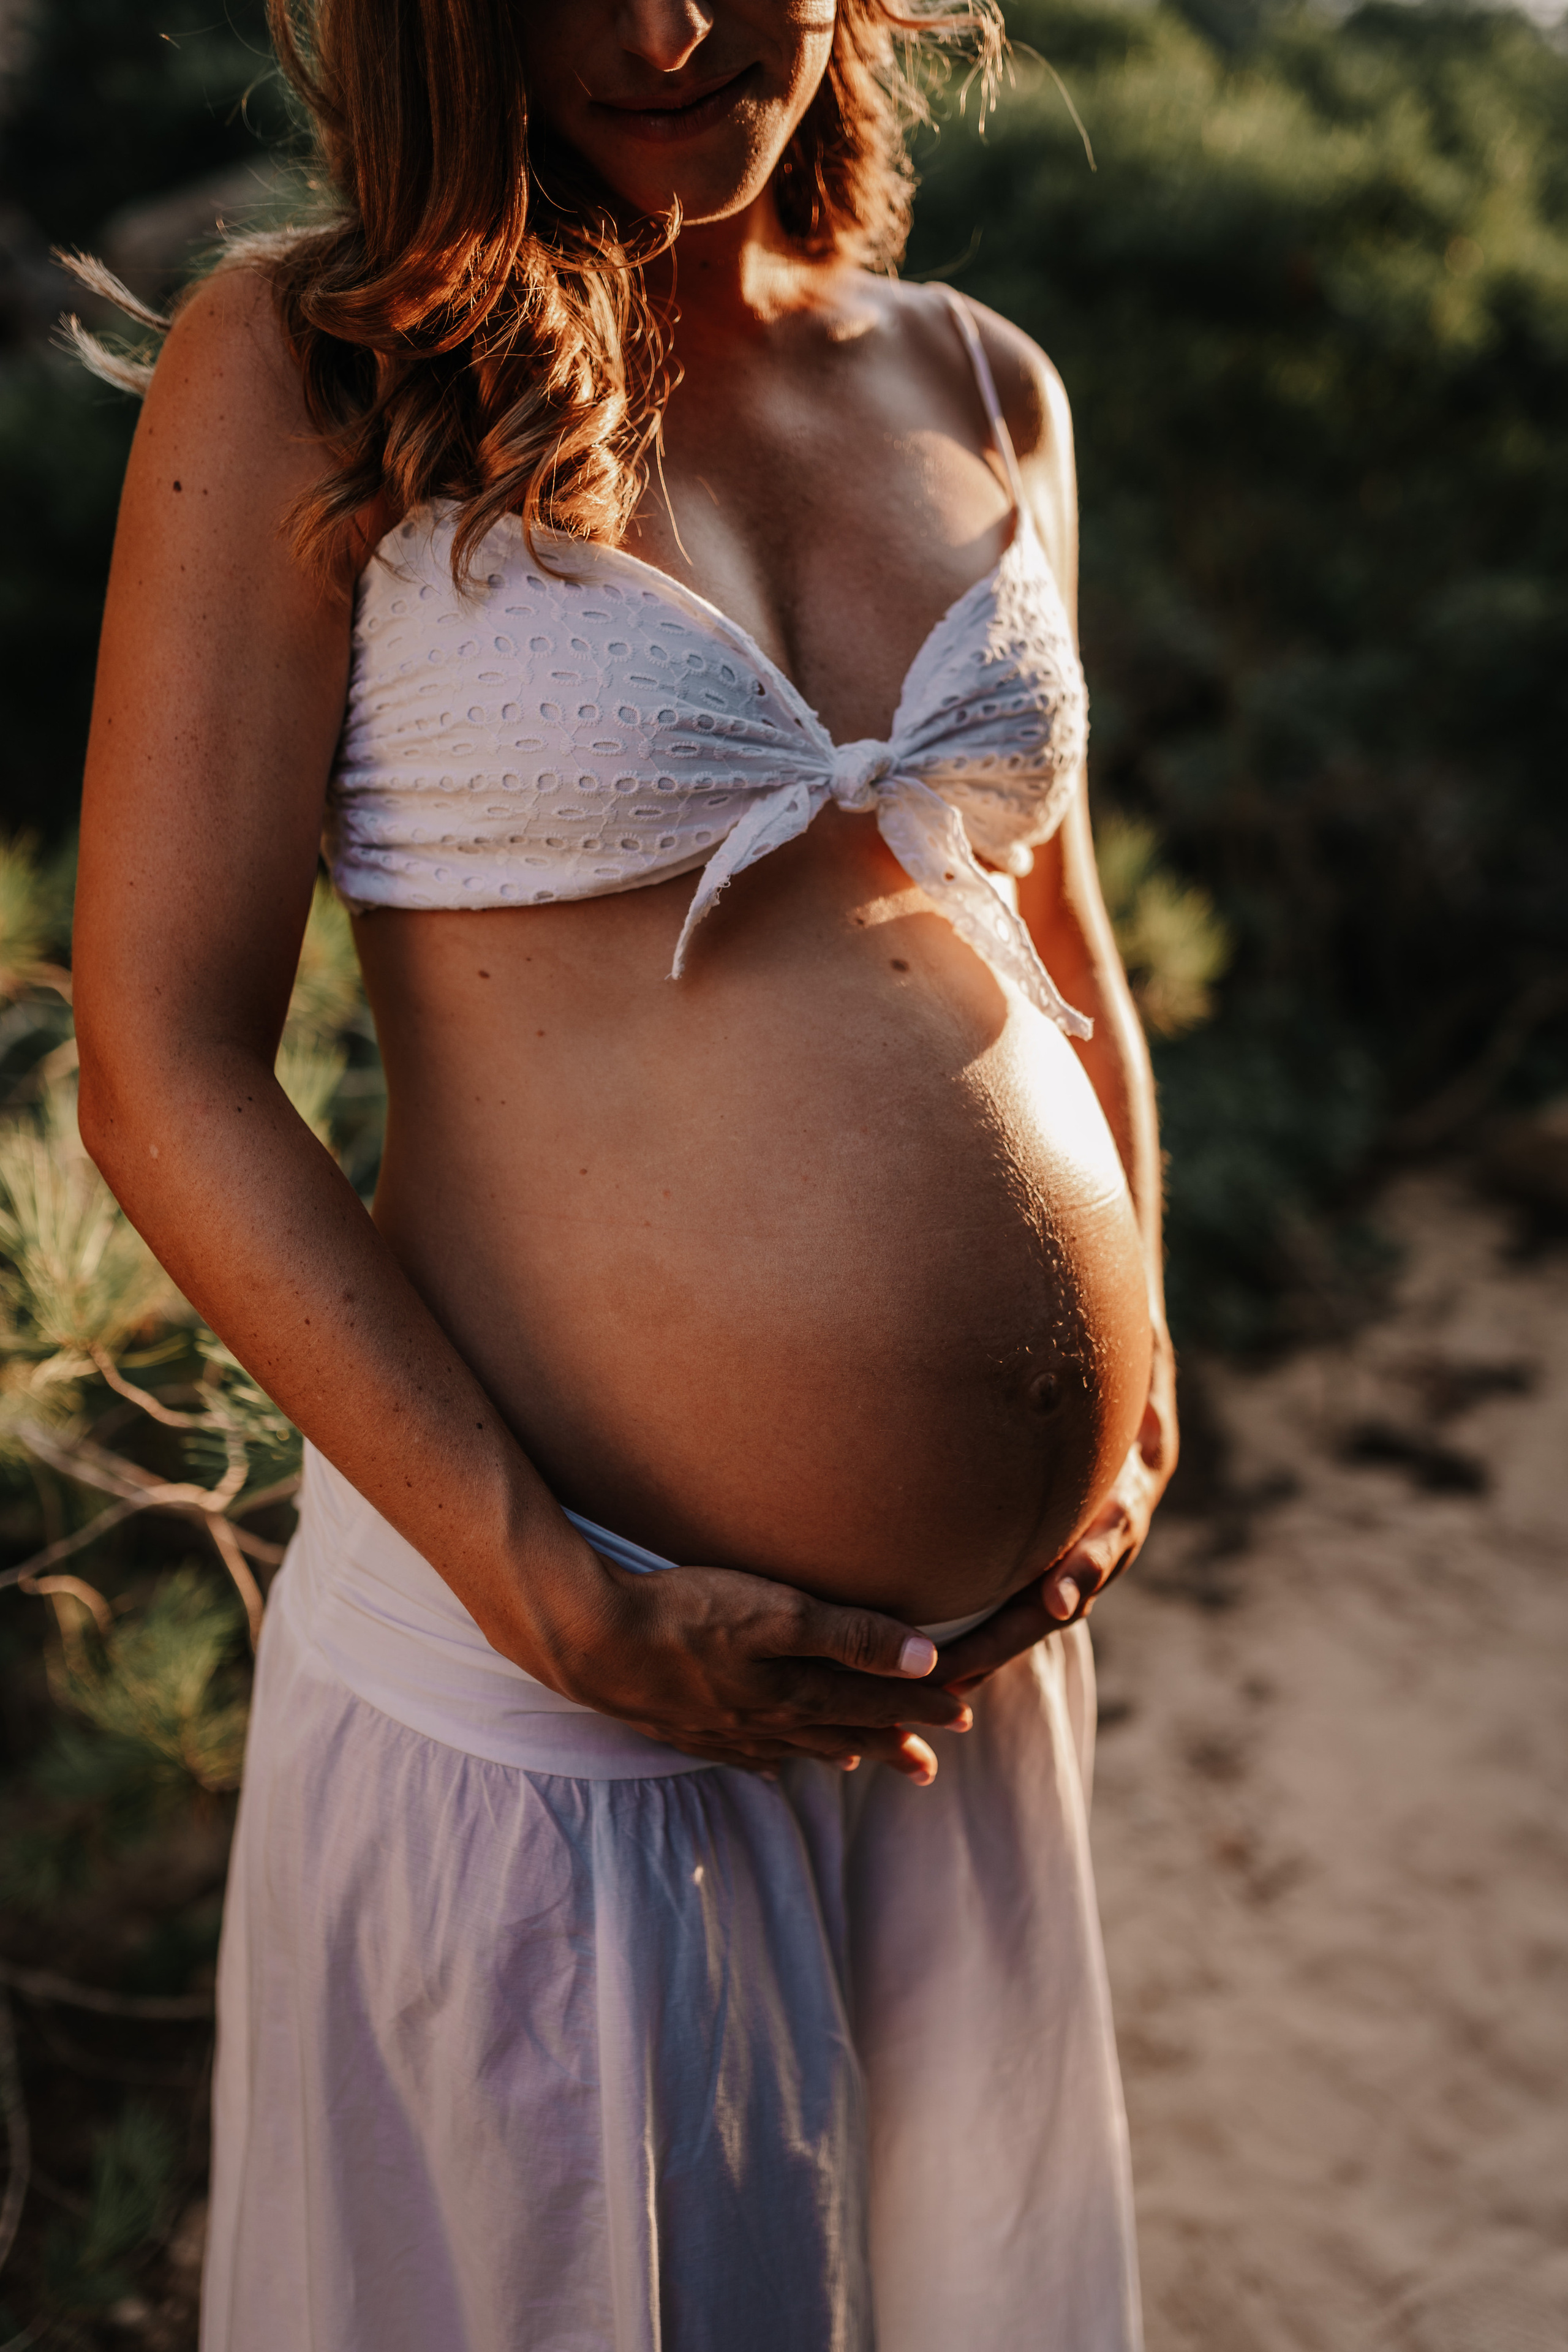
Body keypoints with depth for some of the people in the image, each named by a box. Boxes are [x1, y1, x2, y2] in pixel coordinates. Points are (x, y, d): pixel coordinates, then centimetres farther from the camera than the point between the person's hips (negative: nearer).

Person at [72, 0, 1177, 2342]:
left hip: (989, 1670, 5)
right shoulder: (301, 371, -8)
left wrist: (1137, 1381, 6)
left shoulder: (984, 392, 7)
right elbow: (162, 1073, -12)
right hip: (554, 1709, -5)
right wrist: (556, 1599, -17)